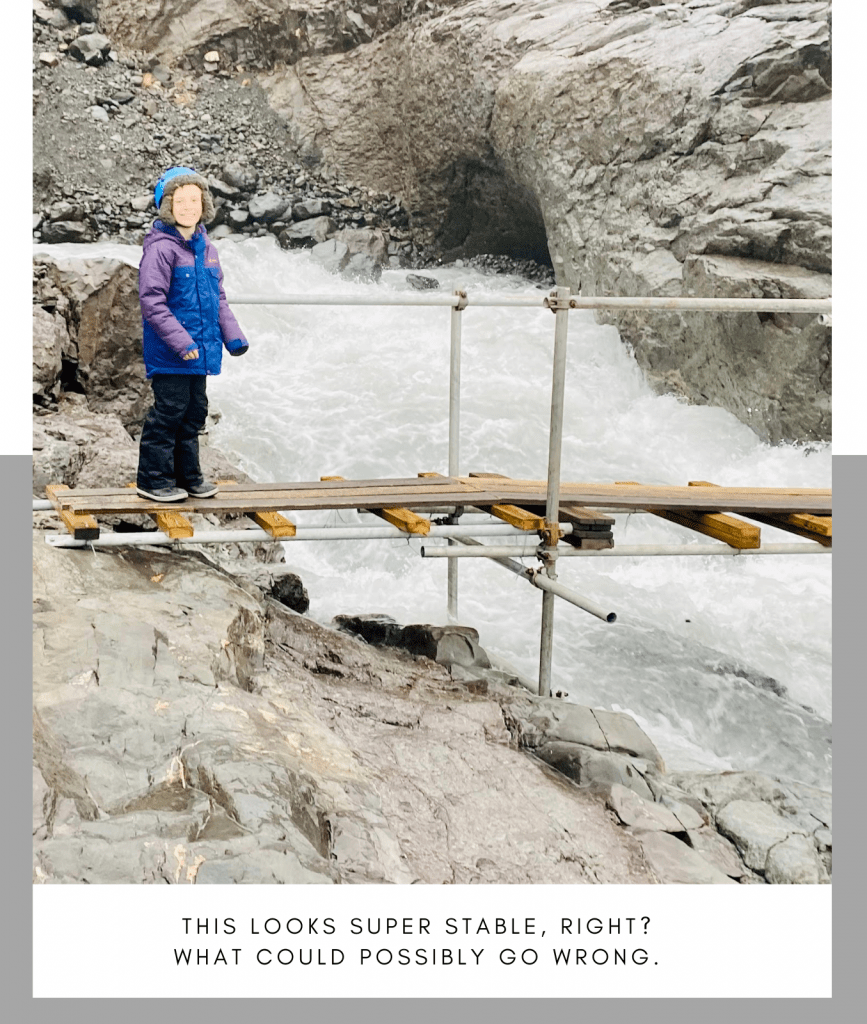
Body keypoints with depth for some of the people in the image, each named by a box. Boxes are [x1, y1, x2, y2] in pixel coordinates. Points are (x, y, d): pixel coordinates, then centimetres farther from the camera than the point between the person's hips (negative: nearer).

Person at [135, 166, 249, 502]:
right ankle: (153, 478, 8)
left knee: (195, 411, 14)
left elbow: (218, 298, 19)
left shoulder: (206, 247, 11)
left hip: (200, 350, 8)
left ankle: (187, 475, 26)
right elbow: (152, 300, -18)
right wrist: (180, 341, -23)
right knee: (169, 411, -4)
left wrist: (232, 335, 9)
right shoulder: (161, 247, -13)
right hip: (168, 353, -8)